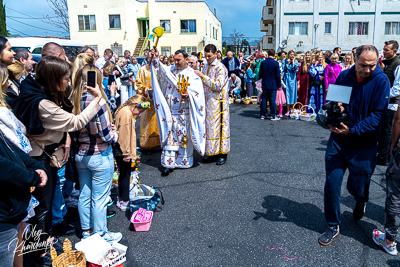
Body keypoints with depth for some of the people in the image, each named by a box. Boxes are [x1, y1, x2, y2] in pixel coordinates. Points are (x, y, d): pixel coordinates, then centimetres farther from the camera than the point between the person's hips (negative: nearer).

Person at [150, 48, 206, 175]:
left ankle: (184, 161, 24)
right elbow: (160, 71, -9)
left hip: (184, 113, -2)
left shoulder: (192, 74, 0)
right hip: (169, 111, 2)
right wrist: (155, 59, -24)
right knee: (169, 136, 0)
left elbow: (198, 93, -7)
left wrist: (188, 95, -25)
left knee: (184, 136, 7)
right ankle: (168, 163, 4)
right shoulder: (170, 70, 9)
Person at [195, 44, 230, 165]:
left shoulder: (220, 68, -11)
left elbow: (218, 85, -19)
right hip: (207, 101, 7)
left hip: (217, 102, -7)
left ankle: (222, 153, 8)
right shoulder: (206, 66, 12)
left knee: (218, 126, -2)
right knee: (209, 126, 9)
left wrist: (203, 77, -20)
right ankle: (211, 152, 19)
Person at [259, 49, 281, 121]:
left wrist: (261, 81, 24)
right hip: (273, 85, -3)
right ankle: (273, 116, 4)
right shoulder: (275, 63, -10)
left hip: (264, 84, 3)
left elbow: (260, 74, 9)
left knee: (264, 99, 9)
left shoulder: (263, 62, 0)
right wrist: (279, 85, 1)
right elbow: (278, 75, -7)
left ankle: (263, 114, 15)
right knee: (272, 100, 0)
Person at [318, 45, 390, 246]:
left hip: (363, 145, -2)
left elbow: (377, 115, -15)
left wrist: (352, 131, -25)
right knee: (331, 184, 3)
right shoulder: (344, 76, -1)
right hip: (337, 140, 3)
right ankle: (333, 226, 21)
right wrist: (336, 107, -13)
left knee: (357, 187, 10)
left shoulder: (381, 81, -11)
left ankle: (360, 203, 49)